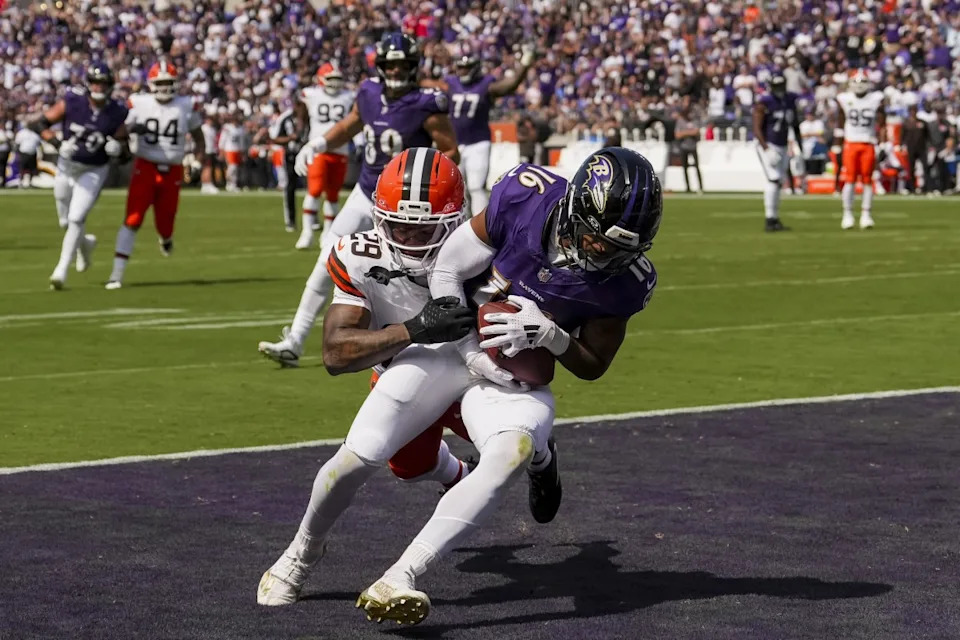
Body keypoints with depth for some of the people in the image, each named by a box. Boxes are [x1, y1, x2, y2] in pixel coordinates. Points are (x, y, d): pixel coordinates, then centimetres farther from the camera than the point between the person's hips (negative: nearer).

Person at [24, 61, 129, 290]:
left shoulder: (116, 112, -14)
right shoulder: (72, 102, -16)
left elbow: (122, 140, 0)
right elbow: (37, 122, -14)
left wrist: (117, 147, -24)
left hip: (93, 171, -2)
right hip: (67, 167, 2)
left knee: (76, 219, -15)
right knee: (66, 221, 14)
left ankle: (61, 270, -9)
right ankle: (84, 242, 47)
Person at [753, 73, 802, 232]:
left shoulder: (790, 100, 8)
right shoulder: (764, 103, -12)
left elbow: (795, 125, 18)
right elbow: (757, 129, -16)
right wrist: (767, 149, -24)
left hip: (782, 148, 7)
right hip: (768, 146, -7)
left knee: (778, 183, 8)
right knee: (773, 180, -16)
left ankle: (775, 219, 13)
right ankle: (769, 219, -15)